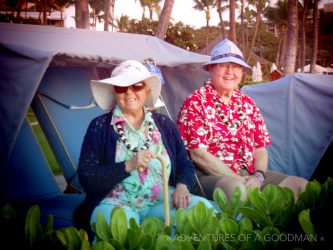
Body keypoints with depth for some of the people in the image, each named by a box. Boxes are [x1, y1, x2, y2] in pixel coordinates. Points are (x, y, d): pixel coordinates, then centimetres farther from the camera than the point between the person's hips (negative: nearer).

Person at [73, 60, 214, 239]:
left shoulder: (164, 124, 10)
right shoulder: (100, 127, 0)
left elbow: (185, 164, 12)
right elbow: (87, 179, -6)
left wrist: (182, 186, -11)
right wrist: (128, 166, -18)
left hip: (163, 201, 4)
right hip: (117, 203, -3)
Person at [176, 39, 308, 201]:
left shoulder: (247, 103, 15)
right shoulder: (195, 102, -4)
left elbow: (260, 148, 13)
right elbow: (198, 154, -12)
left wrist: (258, 176, -9)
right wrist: (238, 179, -16)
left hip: (249, 174, 6)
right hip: (210, 175, -5)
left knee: (301, 185, -13)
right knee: (235, 188, -38)